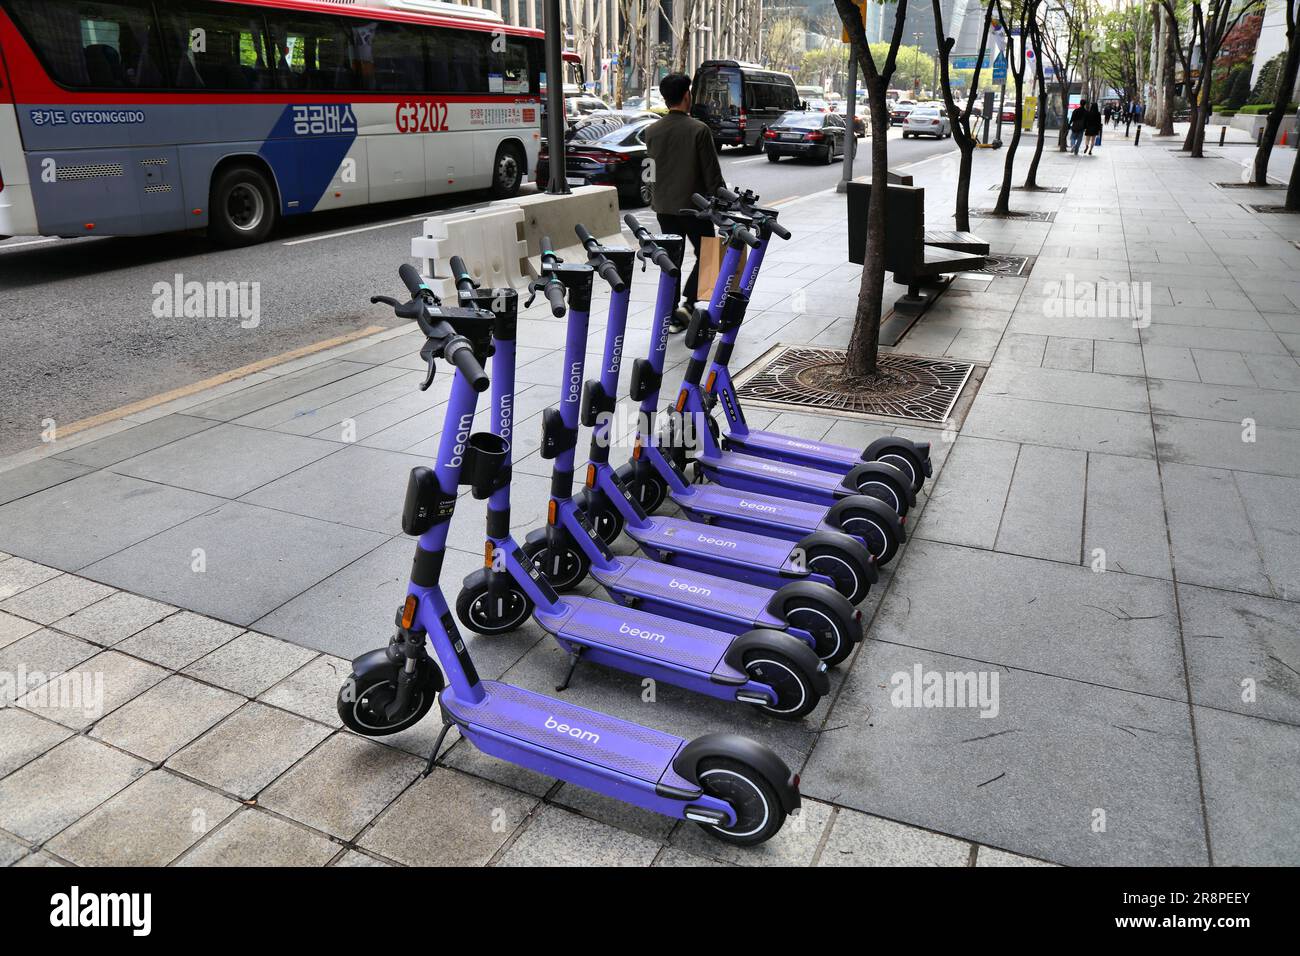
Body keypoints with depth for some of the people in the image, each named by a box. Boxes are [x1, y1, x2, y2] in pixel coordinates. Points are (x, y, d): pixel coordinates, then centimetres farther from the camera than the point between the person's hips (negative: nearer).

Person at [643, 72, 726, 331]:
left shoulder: (651, 131, 2)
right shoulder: (698, 130, -12)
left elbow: (649, 171, 9)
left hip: (664, 206, 5)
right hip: (693, 205, -5)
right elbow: (712, 173, -11)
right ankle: (688, 304, -5)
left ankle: (672, 315, 12)